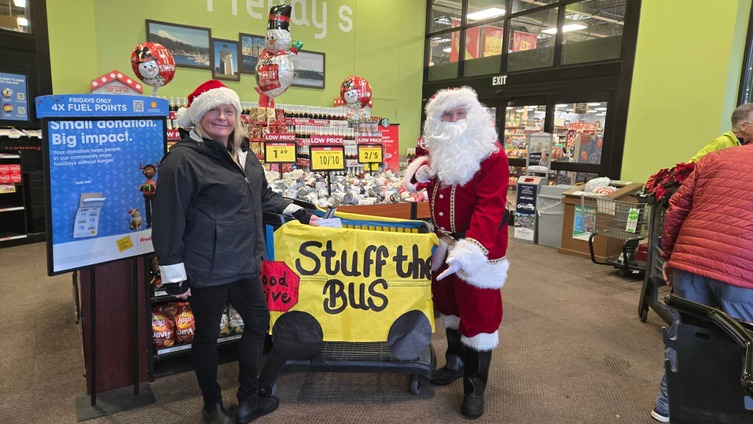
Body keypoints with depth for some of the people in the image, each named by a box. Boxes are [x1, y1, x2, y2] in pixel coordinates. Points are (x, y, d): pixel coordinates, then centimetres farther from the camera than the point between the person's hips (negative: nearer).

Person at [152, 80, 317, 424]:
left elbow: (263, 195, 25)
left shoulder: (245, 157, 10)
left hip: (244, 265, 8)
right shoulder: (183, 158, -14)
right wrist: (174, 273, -16)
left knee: (259, 321, 17)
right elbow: (168, 220, -16)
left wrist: (298, 213, 20)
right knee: (207, 335, 11)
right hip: (206, 270, -8)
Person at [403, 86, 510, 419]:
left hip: (479, 247, -7)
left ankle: (475, 386, 17)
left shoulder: (492, 155, -17)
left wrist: (471, 249, -40)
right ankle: (455, 362, 41)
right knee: (449, 304, 20)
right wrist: (421, 174, -3)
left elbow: (489, 207, -27)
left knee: (478, 313, 1)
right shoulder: (440, 151, 6)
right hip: (445, 244, 7)